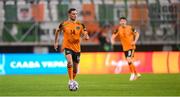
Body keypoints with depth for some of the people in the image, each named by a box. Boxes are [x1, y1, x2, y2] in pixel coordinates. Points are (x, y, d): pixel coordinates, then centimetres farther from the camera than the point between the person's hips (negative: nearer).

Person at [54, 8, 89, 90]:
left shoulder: (80, 25, 0)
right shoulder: (64, 24, -3)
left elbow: (86, 35, 1)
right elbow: (57, 31, 15)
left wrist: (85, 36, -23)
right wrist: (56, 42, 17)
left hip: (77, 48, 3)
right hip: (67, 47, -3)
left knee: (75, 67, 11)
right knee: (70, 62, -28)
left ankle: (73, 80, 35)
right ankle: (71, 80, -23)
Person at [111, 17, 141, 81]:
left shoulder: (130, 28, -8)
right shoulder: (118, 29, -1)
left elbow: (137, 34, 3)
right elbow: (113, 36, -1)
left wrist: (135, 41, -11)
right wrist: (112, 40, -23)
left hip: (131, 47, -4)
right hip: (125, 48, 4)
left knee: (129, 60, -19)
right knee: (129, 62, 10)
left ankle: (132, 74, -4)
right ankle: (136, 74, 27)